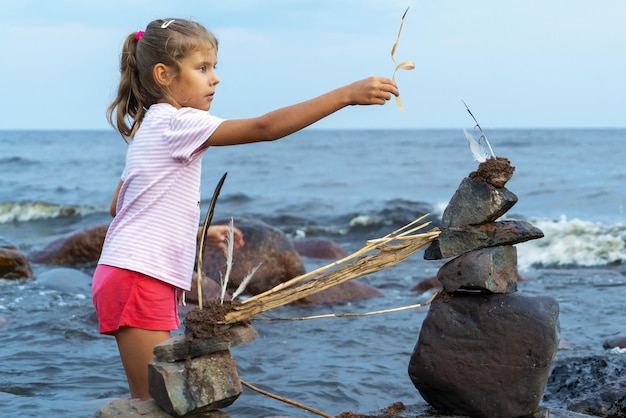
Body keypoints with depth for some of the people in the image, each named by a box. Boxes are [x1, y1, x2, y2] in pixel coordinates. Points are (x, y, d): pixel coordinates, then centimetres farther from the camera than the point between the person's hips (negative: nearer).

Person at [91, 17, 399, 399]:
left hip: (144, 280, 10)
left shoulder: (151, 127, 17)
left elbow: (120, 206, 20)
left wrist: (199, 233, 18)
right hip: (139, 278, -10)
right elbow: (264, 128, -24)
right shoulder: (177, 122, -14)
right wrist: (347, 94, -27)